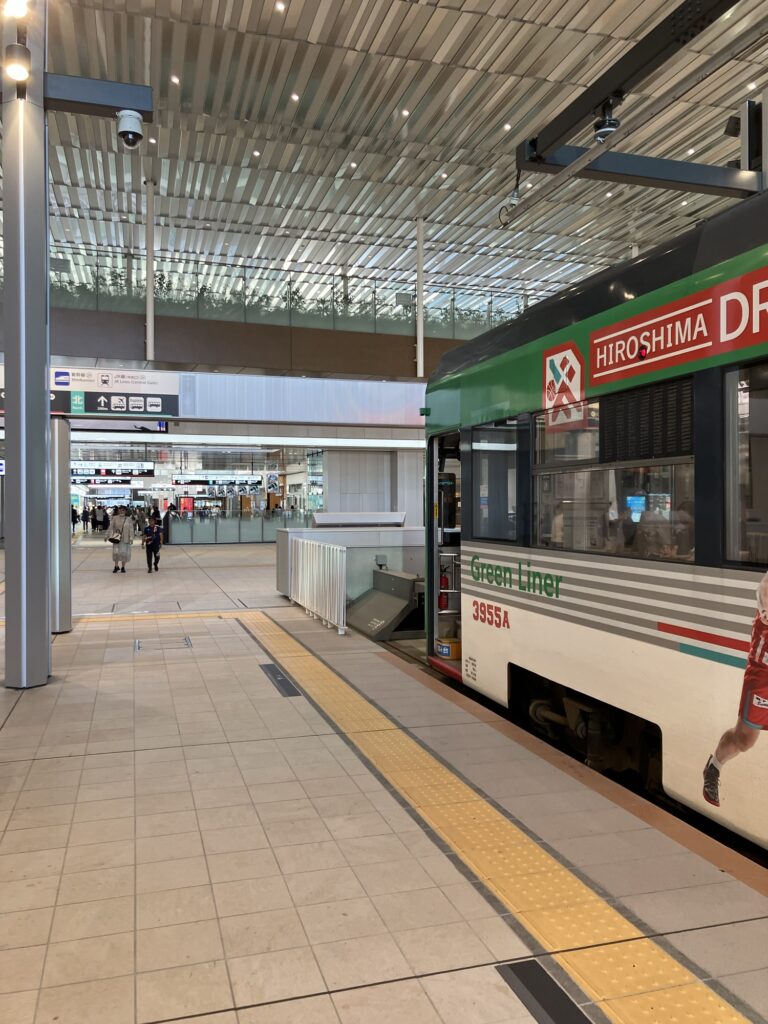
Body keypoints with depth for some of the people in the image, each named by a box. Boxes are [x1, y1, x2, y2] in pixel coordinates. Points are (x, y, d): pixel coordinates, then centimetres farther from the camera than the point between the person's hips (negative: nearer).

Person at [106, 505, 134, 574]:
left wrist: (131, 538, -8)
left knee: (124, 552, 2)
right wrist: (107, 536, 0)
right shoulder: (115, 518, 2)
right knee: (116, 552, -2)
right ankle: (116, 566, 15)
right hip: (116, 538, 0)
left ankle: (123, 567, 16)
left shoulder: (128, 519, 1)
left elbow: (131, 529, 0)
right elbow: (111, 527, 4)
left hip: (125, 539, 0)